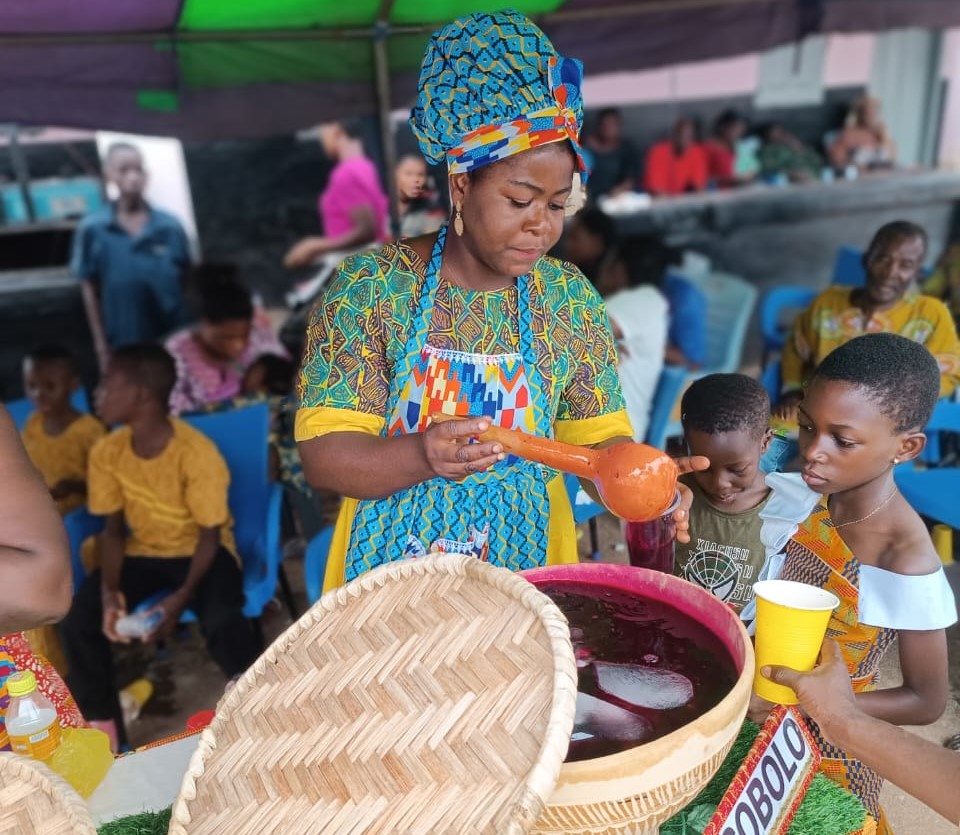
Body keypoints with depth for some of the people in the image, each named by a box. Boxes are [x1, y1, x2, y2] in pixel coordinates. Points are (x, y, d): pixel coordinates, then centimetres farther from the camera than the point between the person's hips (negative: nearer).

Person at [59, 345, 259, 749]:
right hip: (143, 553, 5)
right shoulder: (106, 452, -8)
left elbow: (210, 534, -16)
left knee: (222, 620, -33)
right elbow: (113, 529, 0)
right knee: (77, 620, -18)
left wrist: (181, 598, -29)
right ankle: (102, 729, 4)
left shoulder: (197, 452, -24)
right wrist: (110, 590, -17)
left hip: (200, 550, -5)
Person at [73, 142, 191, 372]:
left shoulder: (171, 226, -4)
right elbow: (90, 290, 0)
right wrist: (101, 345, -1)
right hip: (123, 346, 0)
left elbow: (187, 284, 2)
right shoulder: (92, 229, -5)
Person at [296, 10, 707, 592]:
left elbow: (600, 435, -1)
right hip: (395, 571, -2)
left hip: (526, 562, 3)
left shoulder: (571, 298, -4)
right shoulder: (372, 289, -14)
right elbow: (322, 455, -17)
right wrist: (420, 456, -35)